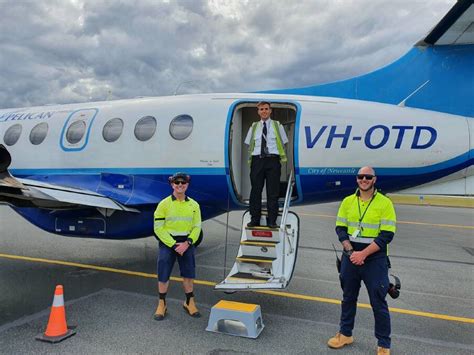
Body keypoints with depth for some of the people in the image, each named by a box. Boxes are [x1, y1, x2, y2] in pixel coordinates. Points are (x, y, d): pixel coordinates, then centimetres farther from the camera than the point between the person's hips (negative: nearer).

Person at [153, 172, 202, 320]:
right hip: (167, 243, -2)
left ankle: (189, 302, 29)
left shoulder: (194, 205, 4)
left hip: (186, 244, 2)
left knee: (189, 275, 9)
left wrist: (187, 243, -11)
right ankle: (162, 304, 23)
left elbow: (197, 227, 4)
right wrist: (173, 244, -13)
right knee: (163, 276, 3)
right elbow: (158, 228, -7)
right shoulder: (164, 204, -4)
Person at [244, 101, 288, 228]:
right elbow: (249, 145, 18)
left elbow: (283, 143, 10)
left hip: (273, 160, -1)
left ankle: (272, 221, 4)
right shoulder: (253, 127, 14)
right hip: (257, 160, 2)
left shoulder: (277, 126, 10)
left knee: (273, 192, -2)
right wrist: (252, 156, 6)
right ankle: (255, 220, 10)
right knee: (255, 190, 2)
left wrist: (281, 158, 1)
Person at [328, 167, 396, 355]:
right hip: (350, 258, 4)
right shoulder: (347, 202, 4)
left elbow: (387, 235, -12)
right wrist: (351, 251, -10)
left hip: (375, 260, -4)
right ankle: (345, 334, 35)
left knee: (378, 303, 4)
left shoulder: (385, 203, -7)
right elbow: (340, 228, 4)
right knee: (348, 298, 17)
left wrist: (363, 254, -16)